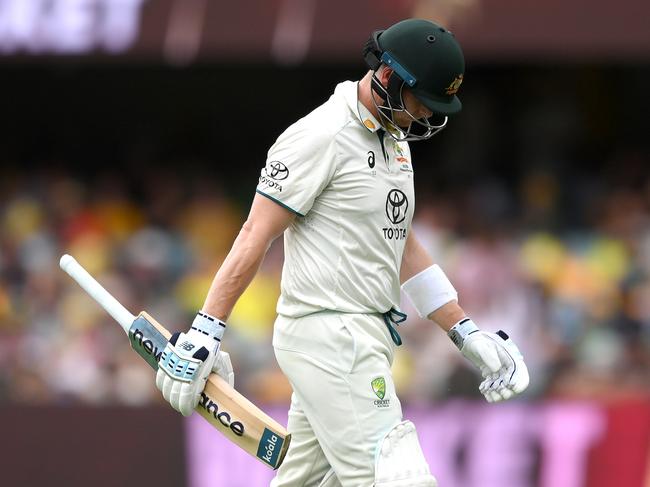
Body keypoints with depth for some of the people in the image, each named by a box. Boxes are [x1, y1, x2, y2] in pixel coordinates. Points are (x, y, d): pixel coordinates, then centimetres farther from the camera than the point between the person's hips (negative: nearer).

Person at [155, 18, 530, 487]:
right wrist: (204, 334, -18)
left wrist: (465, 332, 17)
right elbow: (256, 236, -15)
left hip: (366, 338, 9)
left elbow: (402, 244, 22)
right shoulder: (321, 136, -13)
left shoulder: (394, 139, 16)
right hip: (328, 337, -9)